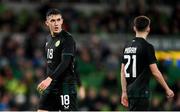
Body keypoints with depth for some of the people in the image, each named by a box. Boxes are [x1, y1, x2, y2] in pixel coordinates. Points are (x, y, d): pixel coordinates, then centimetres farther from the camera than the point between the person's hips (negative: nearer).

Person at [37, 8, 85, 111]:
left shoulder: (67, 38, -11)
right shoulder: (49, 38, 14)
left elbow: (65, 63, -21)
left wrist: (50, 78, -30)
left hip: (66, 85, -8)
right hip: (51, 85, 8)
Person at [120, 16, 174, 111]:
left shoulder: (127, 46, 10)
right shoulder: (147, 47, -11)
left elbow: (123, 72, 12)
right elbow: (155, 72, -13)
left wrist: (124, 92, 17)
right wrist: (167, 89, -3)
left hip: (130, 90, 8)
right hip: (141, 92, -8)